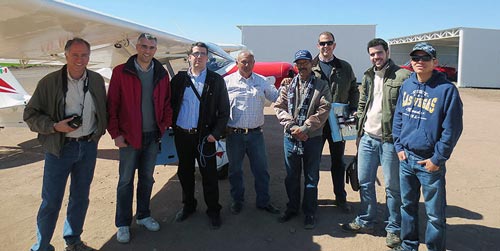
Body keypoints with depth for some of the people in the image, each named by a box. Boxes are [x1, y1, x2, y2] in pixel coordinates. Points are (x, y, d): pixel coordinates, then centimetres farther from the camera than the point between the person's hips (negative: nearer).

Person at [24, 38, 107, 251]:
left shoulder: (97, 80, 3)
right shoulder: (49, 82, -7)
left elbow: (103, 111, 13)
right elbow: (30, 114, -4)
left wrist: (98, 132, 1)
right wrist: (55, 126, -17)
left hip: (89, 146, 4)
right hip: (60, 148, -3)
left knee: (81, 198, 14)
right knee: (51, 201, 2)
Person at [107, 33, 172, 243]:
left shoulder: (161, 74, 5)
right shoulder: (121, 72, -6)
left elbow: (167, 104, 10)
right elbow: (112, 105, -6)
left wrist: (164, 127, 0)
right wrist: (116, 133, -10)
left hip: (153, 136, 4)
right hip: (129, 137, -3)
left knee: (147, 178, 15)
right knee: (126, 180, 6)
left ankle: (143, 216, 32)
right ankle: (123, 224, 19)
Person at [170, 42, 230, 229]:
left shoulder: (216, 81, -1)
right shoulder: (179, 79, 5)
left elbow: (224, 111, -2)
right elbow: (170, 104, 9)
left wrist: (216, 133, -9)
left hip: (204, 136, -2)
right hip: (181, 135, 3)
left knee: (209, 175, 4)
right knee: (185, 172, 15)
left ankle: (213, 210, 21)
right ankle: (188, 205, 34)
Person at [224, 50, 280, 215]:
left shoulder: (262, 81, 8)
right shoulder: (227, 81, 1)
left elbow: (276, 98, 12)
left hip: (255, 133, 2)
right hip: (234, 133, -1)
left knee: (261, 169, 8)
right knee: (235, 170, 12)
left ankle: (263, 201, 24)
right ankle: (237, 201, 30)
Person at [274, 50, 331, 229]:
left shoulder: (322, 86, 2)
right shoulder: (287, 85, 9)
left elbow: (323, 110, -8)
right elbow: (279, 107, 2)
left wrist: (305, 128, -17)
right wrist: (292, 127, -13)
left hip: (312, 138, -2)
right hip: (290, 138, 3)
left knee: (311, 178, 7)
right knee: (291, 176, 13)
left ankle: (309, 213, 21)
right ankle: (292, 208, 30)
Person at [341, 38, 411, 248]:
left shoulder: (403, 76, -8)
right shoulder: (367, 77, 13)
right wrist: (359, 126, 10)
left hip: (390, 140, -6)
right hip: (367, 138, 6)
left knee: (393, 186, 6)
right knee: (364, 182, 13)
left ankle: (393, 228, 21)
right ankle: (365, 221, 29)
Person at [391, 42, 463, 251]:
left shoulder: (447, 89, -11)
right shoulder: (407, 85, 5)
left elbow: (452, 129, -11)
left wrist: (437, 159, -11)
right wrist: (399, 146, 4)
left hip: (430, 161, -5)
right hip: (405, 158, 5)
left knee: (435, 213, 5)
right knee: (407, 205, 18)